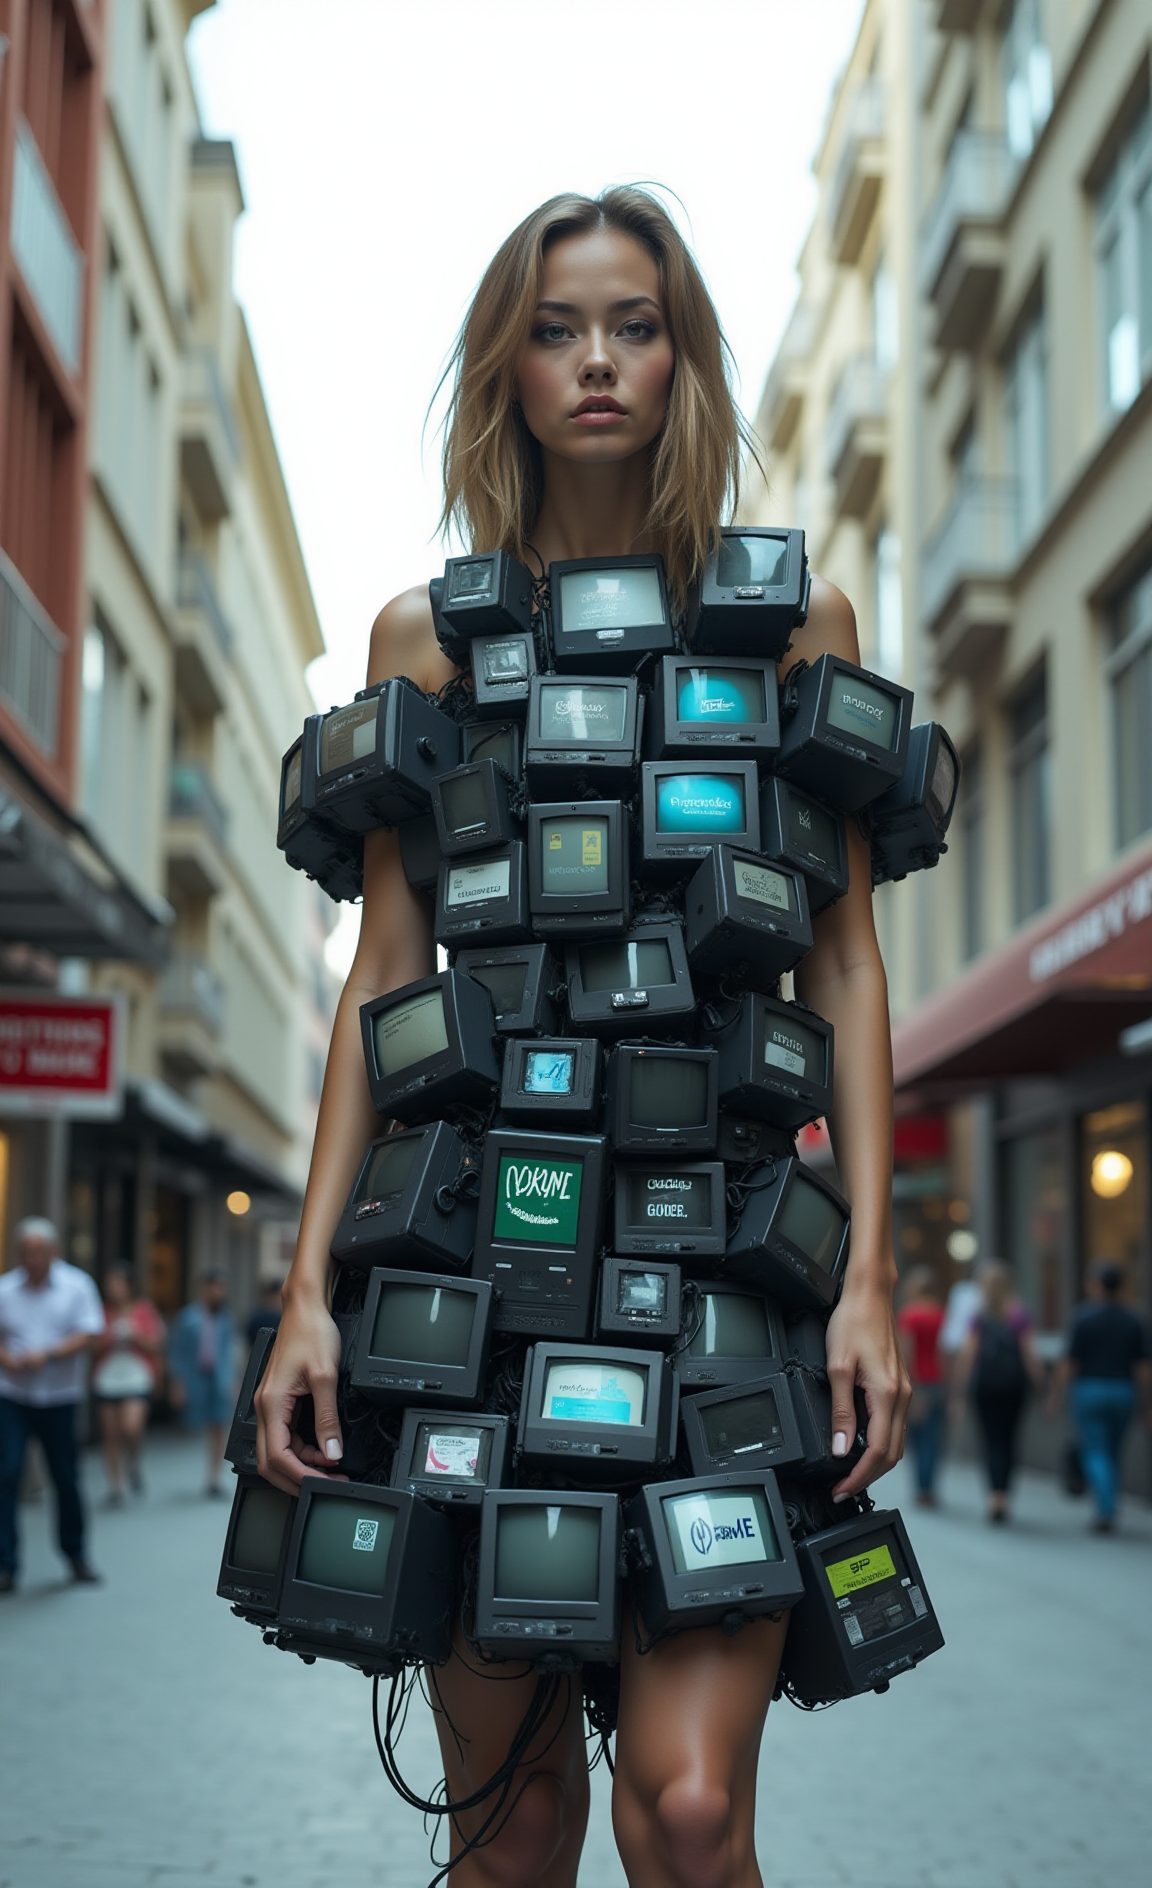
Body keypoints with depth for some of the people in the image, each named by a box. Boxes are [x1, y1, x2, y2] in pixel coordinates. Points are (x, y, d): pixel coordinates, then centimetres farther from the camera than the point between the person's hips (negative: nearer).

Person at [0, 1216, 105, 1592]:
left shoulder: (77, 1286, 0)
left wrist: (47, 1354, -18)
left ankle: (75, 1555, 26)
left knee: (67, 1478, 7)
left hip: (60, 1398, 0)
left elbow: (89, 1335, -6)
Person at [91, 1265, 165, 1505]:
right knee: (111, 1433, 3)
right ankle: (115, 1486, 15)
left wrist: (135, 1336, -13)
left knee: (131, 1427, -20)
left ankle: (133, 1464, 12)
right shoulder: (103, 1312, 6)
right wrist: (108, 1339, -13)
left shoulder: (144, 1310, 2)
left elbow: (155, 1345, 2)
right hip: (107, 1379, 2)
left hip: (137, 1378, -2)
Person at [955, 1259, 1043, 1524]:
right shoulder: (1019, 1315, -3)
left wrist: (959, 1391, -1)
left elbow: (967, 1354, -5)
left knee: (992, 1442, 3)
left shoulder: (979, 1316, -3)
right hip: (1014, 1384, 0)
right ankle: (1003, 1497, 15)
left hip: (984, 1385, 0)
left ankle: (996, 1494, -14)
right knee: (1008, 1440, 12)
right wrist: (1040, 1384, 2)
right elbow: (1029, 1355, -6)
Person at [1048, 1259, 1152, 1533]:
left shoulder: (1083, 1318, -9)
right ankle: (1106, 1514, 20)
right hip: (1123, 1393, 4)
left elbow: (1068, 1364, -9)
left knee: (1095, 1454, -2)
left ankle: (1106, 1513, -17)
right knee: (1112, 1455, 16)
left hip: (1089, 1391, -4)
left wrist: (1055, 1397, 1)